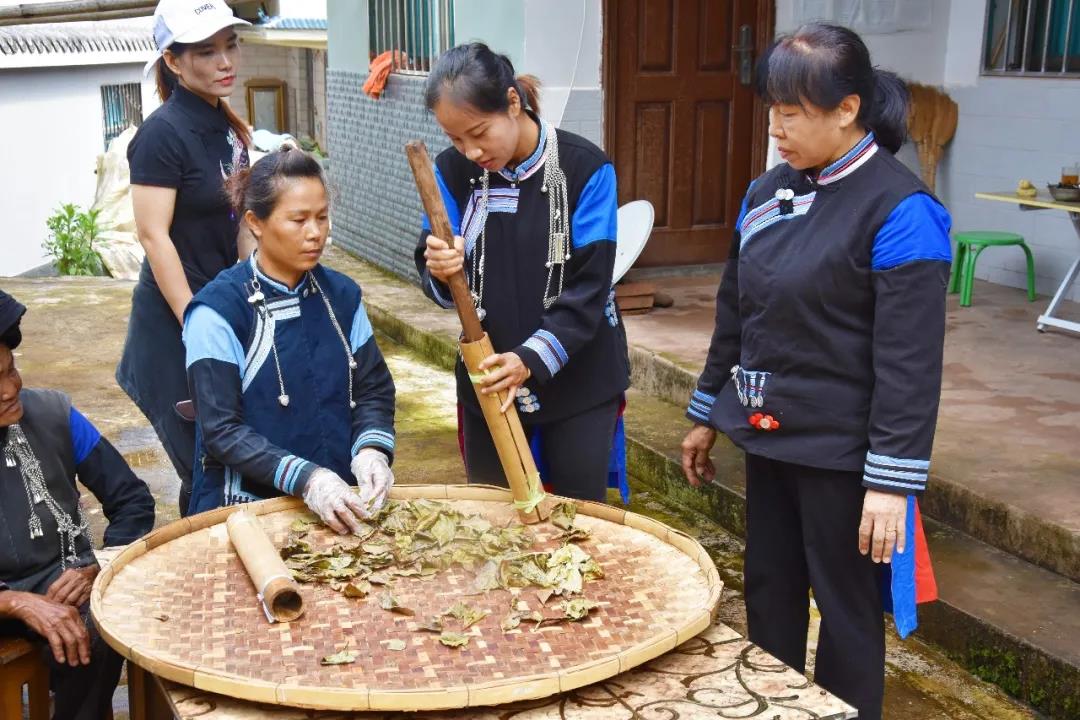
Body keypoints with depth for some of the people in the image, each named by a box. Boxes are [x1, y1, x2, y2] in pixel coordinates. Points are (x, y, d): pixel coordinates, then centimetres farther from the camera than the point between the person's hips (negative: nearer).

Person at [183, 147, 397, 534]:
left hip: (338, 502, 4)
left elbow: (374, 389, 10)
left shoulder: (342, 295, 8)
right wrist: (305, 479, -25)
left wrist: (371, 451, -11)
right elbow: (221, 430, -11)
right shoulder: (218, 310, -8)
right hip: (245, 508, -4)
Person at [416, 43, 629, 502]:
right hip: (487, 379, 3)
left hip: (578, 380, -2)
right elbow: (433, 276, -3)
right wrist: (441, 271, -27)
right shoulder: (452, 171, -3)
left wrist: (531, 360, -27)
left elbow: (588, 289, -15)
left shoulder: (585, 169, -12)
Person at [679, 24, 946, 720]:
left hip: (841, 452, -7)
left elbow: (910, 362, -18)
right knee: (769, 592, 19)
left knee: (846, 608, 9)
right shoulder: (769, 191, 5)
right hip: (769, 434, 7)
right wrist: (707, 416, 17)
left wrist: (892, 481, -19)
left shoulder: (900, 210, -17)